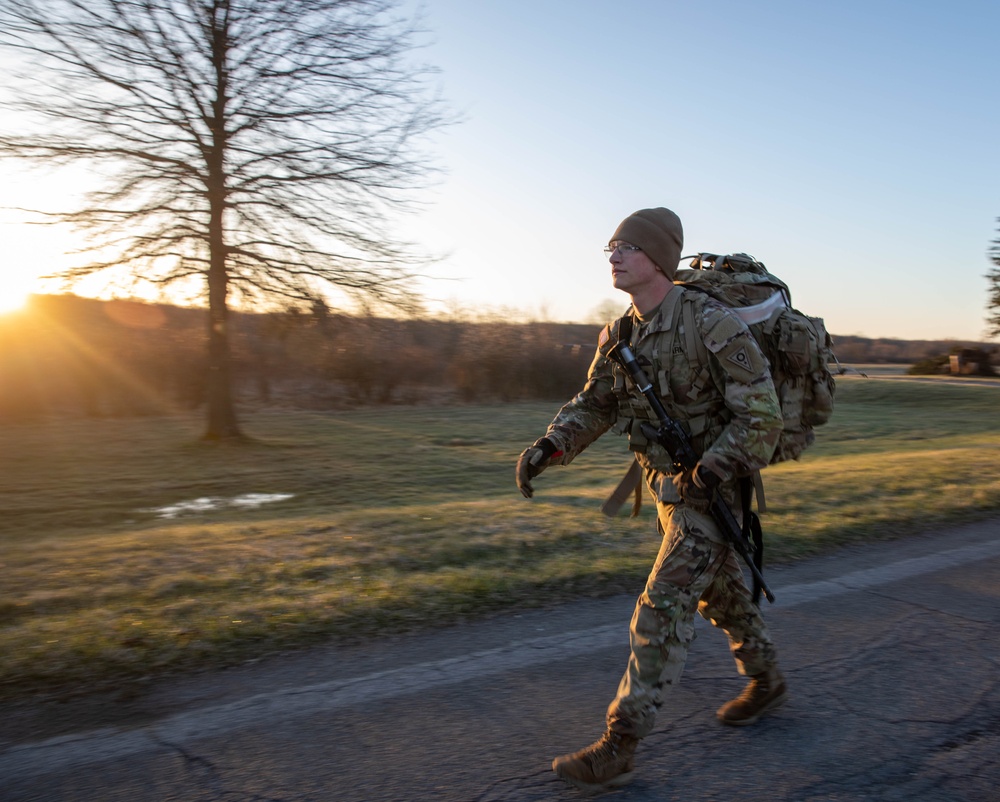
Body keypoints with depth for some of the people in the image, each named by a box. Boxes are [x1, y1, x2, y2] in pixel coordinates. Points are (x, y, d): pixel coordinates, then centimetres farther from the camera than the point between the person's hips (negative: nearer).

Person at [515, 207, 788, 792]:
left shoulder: (714, 325, -23)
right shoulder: (621, 335, 0)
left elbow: (762, 418, -21)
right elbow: (593, 405, 6)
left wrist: (708, 474, -30)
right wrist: (548, 447, -10)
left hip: (713, 491, -8)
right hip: (668, 485, 8)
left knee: (663, 613, -8)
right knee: (721, 592, 23)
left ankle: (619, 747, 2)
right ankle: (767, 683, 47)